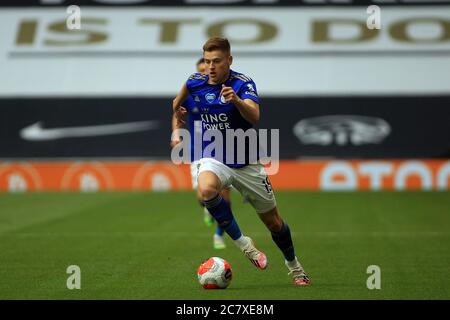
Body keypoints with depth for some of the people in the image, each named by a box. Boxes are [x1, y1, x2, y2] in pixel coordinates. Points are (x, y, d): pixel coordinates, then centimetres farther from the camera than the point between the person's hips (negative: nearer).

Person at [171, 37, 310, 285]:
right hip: (214, 159, 1)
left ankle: (293, 265, 36)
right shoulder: (196, 82, -6)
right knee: (206, 190, -35)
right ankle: (241, 242, -18)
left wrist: (237, 100, -53)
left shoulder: (243, 83, -17)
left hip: (246, 163, -1)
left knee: (273, 220, 9)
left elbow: (254, 117, -37)